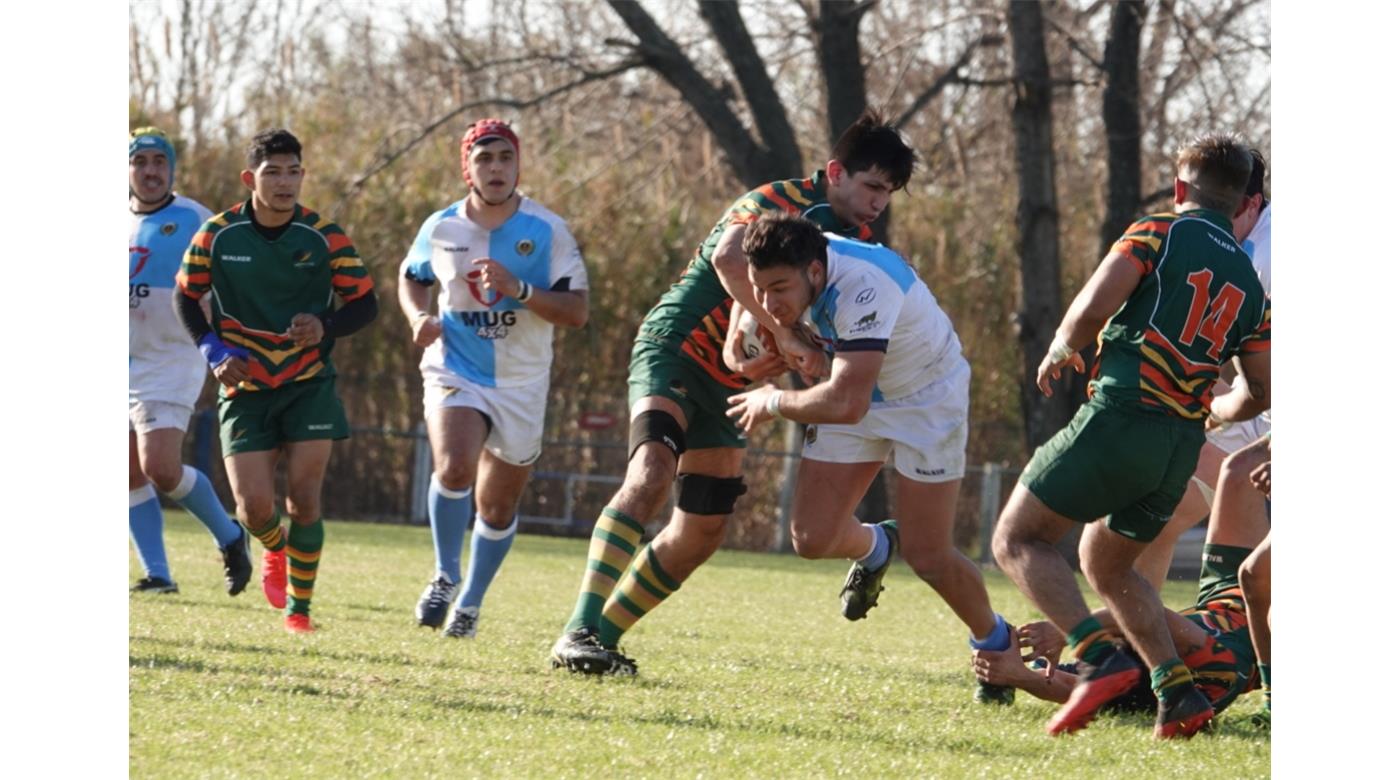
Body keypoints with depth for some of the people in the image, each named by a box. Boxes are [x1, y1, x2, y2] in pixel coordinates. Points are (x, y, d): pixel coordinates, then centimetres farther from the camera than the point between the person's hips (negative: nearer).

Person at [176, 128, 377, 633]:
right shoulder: (217, 234, -6)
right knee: (255, 507, -8)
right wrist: (214, 351, -8)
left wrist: (325, 327, -21)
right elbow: (186, 297, 7)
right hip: (245, 387, 0)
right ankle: (274, 549, 30)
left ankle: (298, 608, 8)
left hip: (310, 384, 0)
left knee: (304, 499, -8)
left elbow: (365, 304, -1)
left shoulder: (325, 237, -7)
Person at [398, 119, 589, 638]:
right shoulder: (441, 229, -2)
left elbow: (577, 312, -13)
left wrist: (519, 289, -28)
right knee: (454, 467, -27)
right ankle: (446, 575, -5)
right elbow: (411, 278, 18)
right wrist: (419, 317, -3)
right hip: (454, 373, 0)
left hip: (522, 385, 1)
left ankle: (471, 601, 33)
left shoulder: (547, 232, -9)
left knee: (498, 507, 10)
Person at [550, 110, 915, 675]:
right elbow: (730, 257, -39)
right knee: (651, 473, -30)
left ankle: (603, 637, 18)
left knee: (701, 533, 7)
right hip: (674, 350, -9)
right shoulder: (780, 201, -17)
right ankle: (579, 633, -36)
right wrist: (783, 337, -40)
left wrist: (761, 362, -16)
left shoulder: (855, 241, 9)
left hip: (727, 385, 9)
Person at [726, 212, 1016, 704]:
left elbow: (846, 404, -47)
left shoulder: (864, 288, -41)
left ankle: (996, 643, 21)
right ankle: (876, 548, 31)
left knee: (928, 557, -7)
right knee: (812, 540, -4)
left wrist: (773, 402, -30)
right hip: (858, 392, 6)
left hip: (927, 399, -6)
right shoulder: (787, 271, -19)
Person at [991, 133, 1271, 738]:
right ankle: (1178, 693, 10)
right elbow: (1259, 393, 17)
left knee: (1017, 540, 3)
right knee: (1108, 566, 25)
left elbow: (1093, 308, -13)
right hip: (1182, 450, 7)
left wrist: (1061, 349, 8)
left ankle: (1099, 659, -16)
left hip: (1120, 421, -7)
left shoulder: (1159, 234, -1)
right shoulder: (1249, 284, 16)